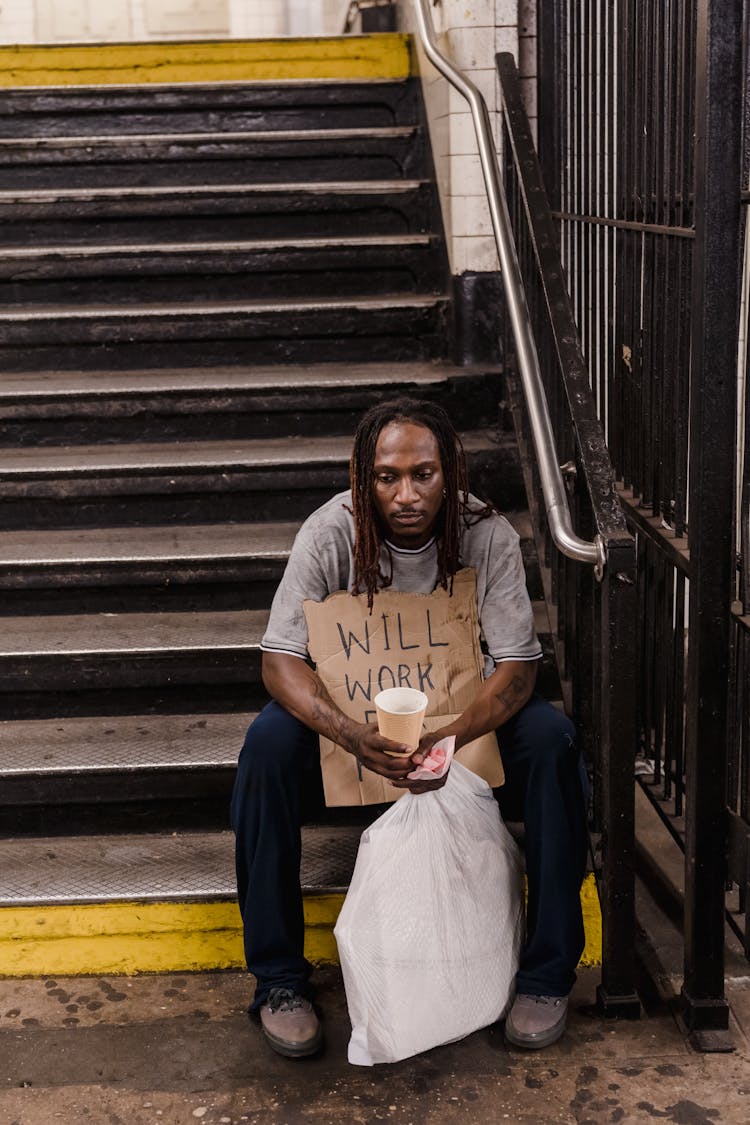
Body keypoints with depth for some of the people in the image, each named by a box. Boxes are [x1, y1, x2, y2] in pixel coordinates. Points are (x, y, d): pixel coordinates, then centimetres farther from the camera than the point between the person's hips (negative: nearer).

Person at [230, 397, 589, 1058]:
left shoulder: (487, 534, -17)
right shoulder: (331, 533, -18)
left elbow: (517, 666, -20)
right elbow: (281, 660, -21)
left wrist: (451, 739, -40)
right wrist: (351, 734, -41)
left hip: (464, 714, 1)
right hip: (354, 715, 0)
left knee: (549, 736, -29)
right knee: (270, 741, -30)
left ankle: (548, 972, -13)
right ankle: (279, 978, -16)